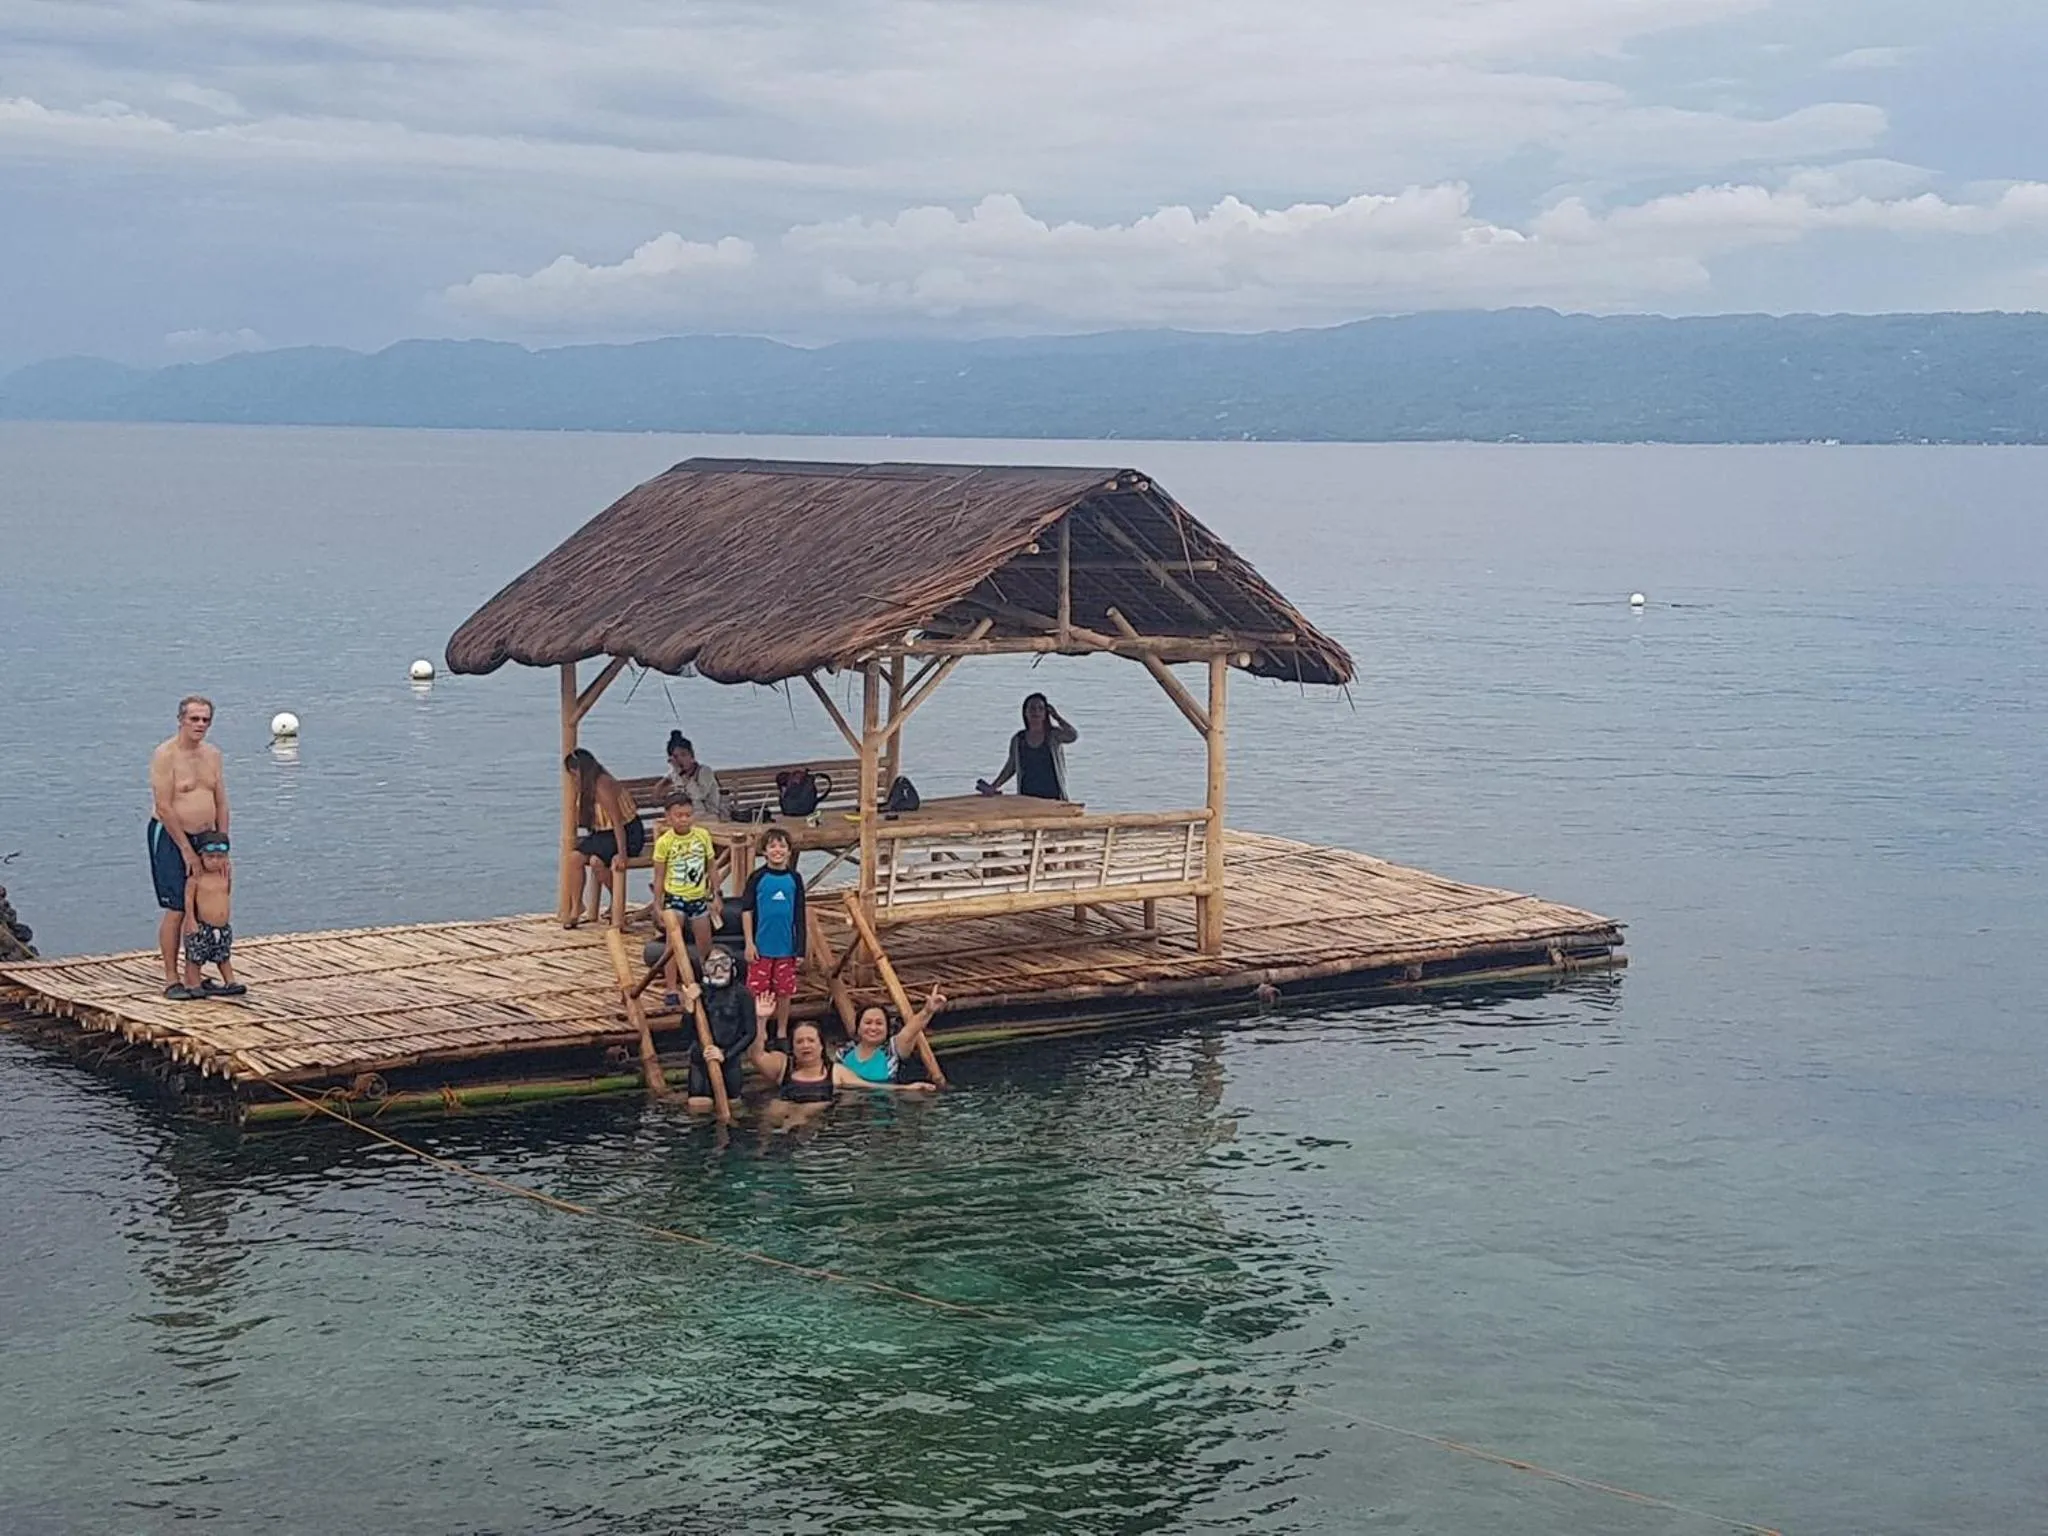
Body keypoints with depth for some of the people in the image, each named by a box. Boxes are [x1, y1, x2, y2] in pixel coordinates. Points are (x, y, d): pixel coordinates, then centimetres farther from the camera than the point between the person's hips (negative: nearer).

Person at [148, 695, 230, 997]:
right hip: (170, 838, -6)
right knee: (176, 911, -7)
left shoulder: (212, 754, 9)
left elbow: (221, 804, 10)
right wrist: (186, 850, -16)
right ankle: (171, 979, 0)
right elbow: (164, 807, -16)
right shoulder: (165, 755, -12)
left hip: (204, 838, 6)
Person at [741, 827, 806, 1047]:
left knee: (784, 992, 9)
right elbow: (746, 910, -2)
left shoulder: (794, 879, 2)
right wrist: (749, 943, -7)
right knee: (759, 992, 2)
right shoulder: (757, 878, -4)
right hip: (761, 947, -2)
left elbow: (799, 916, 6)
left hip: (786, 947, 2)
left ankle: (782, 1033, 21)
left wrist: (800, 948, 4)